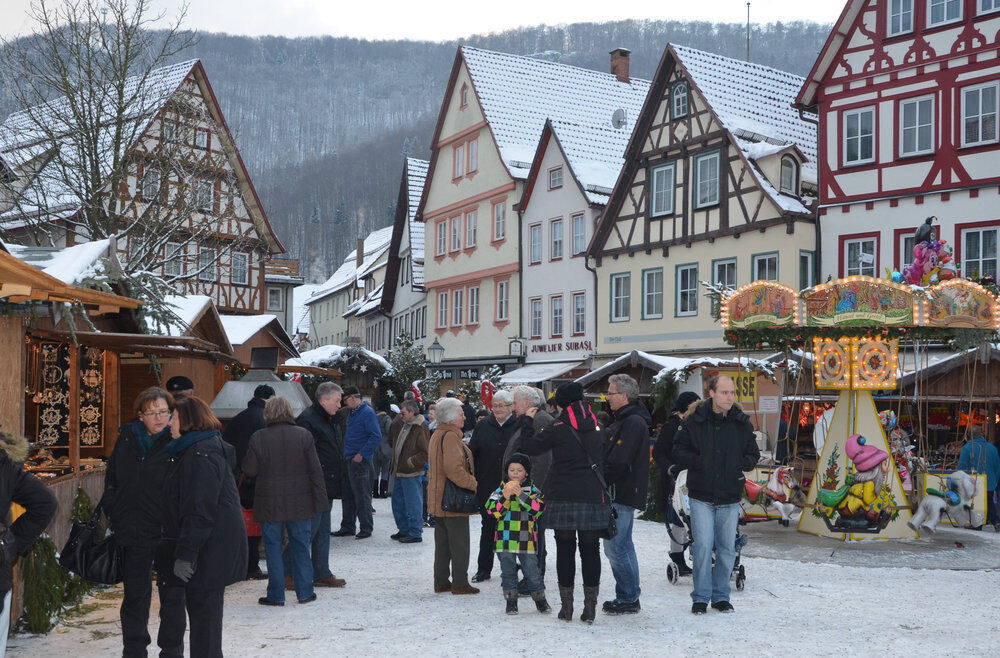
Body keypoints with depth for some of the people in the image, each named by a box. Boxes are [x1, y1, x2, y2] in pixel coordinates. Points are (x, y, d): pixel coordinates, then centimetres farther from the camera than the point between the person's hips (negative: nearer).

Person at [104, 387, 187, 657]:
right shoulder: (126, 437, 6)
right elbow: (112, 479, 17)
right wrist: (112, 513, 9)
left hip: (168, 533, -4)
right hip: (132, 531, 4)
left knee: (172, 594, 7)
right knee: (134, 594, 15)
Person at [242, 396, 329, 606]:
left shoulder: (258, 438, -8)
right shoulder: (303, 435, -4)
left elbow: (250, 470, -3)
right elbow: (315, 471, -3)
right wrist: (320, 502, 2)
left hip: (270, 504, -1)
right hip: (299, 504, 2)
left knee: (273, 549, 8)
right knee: (301, 547, 11)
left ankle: (276, 595, 11)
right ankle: (305, 592, 17)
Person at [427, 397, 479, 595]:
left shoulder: (436, 435, 15)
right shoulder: (450, 437, -18)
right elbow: (454, 468, -28)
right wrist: (472, 483, -18)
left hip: (437, 500, 10)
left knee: (442, 542, 15)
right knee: (459, 543, -1)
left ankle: (441, 581, 21)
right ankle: (460, 583, 4)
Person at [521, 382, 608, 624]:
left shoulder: (559, 428, -8)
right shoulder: (596, 427, 7)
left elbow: (529, 447, -4)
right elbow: (604, 460, 13)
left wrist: (527, 423, 10)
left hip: (564, 498, -3)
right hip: (593, 497, 3)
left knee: (565, 549, 6)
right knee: (590, 550, 6)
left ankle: (567, 607, 11)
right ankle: (590, 607, 7)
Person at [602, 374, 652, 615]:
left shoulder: (633, 422, -16)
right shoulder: (623, 420, 17)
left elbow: (618, 462, -22)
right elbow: (609, 453, 18)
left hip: (623, 493, -10)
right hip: (620, 493, 10)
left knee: (615, 547, -7)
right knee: (622, 546, 14)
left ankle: (628, 599, 0)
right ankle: (629, 597, 22)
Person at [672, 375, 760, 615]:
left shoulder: (742, 424, 5)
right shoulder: (694, 422, -4)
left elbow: (753, 454, 14)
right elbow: (678, 452, 0)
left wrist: (742, 464, -7)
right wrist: (699, 462, -16)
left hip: (730, 498, 3)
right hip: (701, 496, -3)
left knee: (727, 549, 8)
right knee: (703, 546, -6)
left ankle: (721, 596, 22)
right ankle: (701, 597, 8)